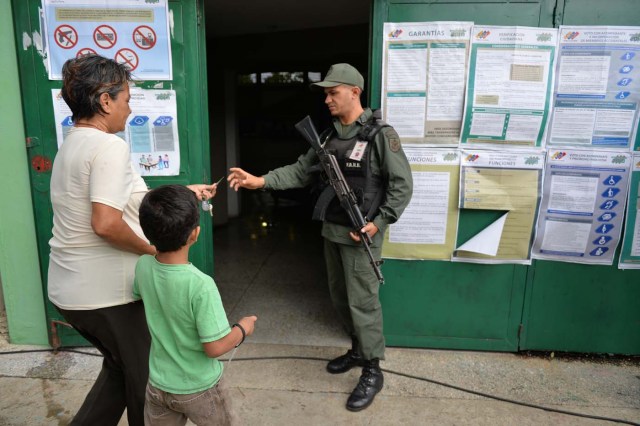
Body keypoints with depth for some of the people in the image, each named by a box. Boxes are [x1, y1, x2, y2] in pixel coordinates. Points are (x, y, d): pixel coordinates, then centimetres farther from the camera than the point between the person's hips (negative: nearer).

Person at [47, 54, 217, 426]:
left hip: (71, 290, 9)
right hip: (108, 291, -9)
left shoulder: (72, 145, 11)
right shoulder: (110, 146, -20)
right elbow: (106, 224, -30)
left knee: (120, 368, 27)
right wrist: (151, 248, -14)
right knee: (144, 376, 14)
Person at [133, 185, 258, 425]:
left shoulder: (143, 267, -14)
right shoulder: (200, 285, -32)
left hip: (158, 385, 4)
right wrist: (243, 329, -7)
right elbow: (215, 347, -25)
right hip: (198, 389, -4)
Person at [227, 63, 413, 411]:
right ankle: (358, 349, 39)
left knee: (362, 301, 0)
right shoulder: (329, 136, 9)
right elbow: (301, 171, 7)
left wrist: (378, 223, -17)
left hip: (361, 234, -8)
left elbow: (402, 185, -12)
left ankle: (372, 371, 17)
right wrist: (260, 181, -5)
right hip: (332, 231, 8)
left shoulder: (380, 134, -13)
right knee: (339, 297, 18)